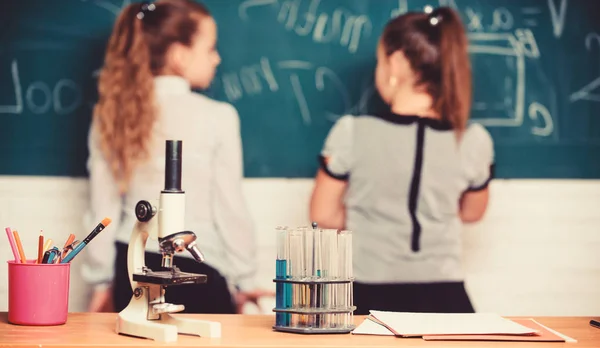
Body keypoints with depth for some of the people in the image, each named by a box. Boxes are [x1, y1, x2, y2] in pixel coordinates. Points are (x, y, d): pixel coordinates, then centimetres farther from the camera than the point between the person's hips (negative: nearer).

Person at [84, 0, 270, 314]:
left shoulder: (113, 115, 2)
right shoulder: (217, 118, -10)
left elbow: (103, 207, 5)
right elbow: (229, 207, -6)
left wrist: (102, 281, 14)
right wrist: (243, 280, 6)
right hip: (195, 274, -5)